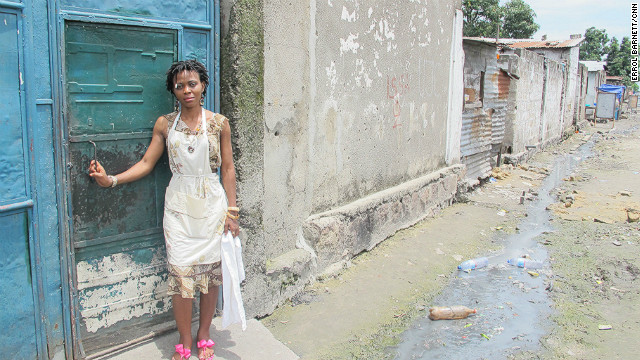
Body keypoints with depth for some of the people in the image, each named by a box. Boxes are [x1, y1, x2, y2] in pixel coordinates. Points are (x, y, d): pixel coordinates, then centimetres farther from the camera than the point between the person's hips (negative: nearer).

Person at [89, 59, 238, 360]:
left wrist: (232, 211, -1)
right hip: (179, 206, 0)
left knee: (210, 270, 5)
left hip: (212, 204, 0)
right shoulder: (165, 124, 4)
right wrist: (111, 179, -8)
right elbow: (147, 163, 5)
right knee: (181, 272, -3)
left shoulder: (219, 123, 1)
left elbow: (227, 168, 2)